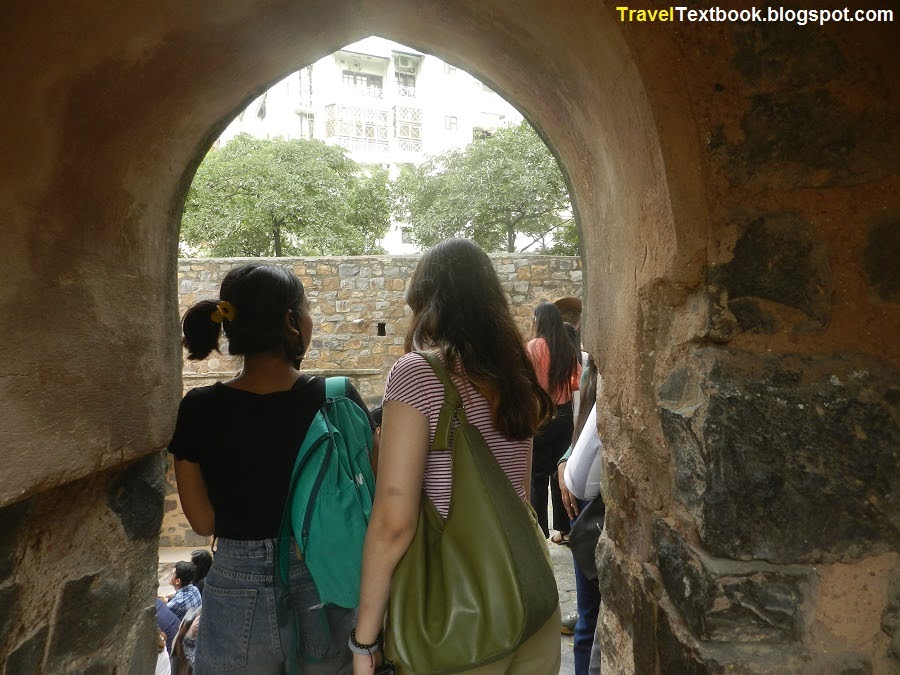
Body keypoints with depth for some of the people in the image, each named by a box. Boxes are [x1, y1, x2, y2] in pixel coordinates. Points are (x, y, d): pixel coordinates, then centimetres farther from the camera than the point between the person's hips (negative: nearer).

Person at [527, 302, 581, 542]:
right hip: (564, 415, 5)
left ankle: (539, 530, 10)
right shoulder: (569, 348, 0)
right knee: (560, 471, 14)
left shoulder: (535, 346, -15)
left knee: (538, 474, 5)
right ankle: (563, 529, 22)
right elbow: (576, 382, 6)